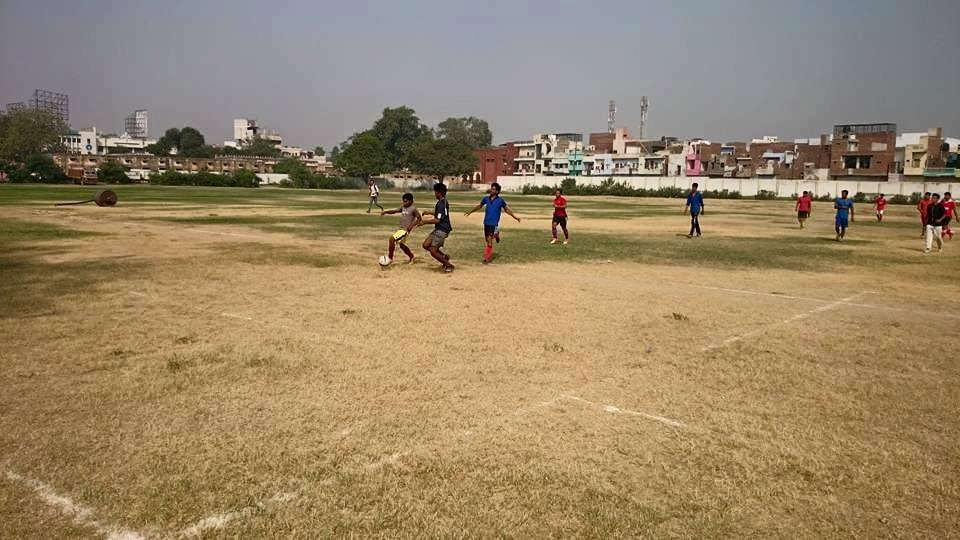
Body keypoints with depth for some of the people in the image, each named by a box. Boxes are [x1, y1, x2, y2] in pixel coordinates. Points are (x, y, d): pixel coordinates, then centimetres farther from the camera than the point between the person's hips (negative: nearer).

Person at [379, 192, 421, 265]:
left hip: (406, 230, -10)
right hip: (401, 229, 10)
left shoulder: (413, 209, -11)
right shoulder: (403, 207, 11)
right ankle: (412, 256, 43)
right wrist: (386, 212, -8)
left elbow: (420, 218, -10)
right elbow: (395, 210, 7)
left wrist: (412, 225, -17)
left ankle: (390, 258, -11)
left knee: (392, 239, -21)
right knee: (401, 244, 25)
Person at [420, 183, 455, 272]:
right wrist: (429, 213, 30)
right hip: (439, 229, 10)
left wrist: (425, 222, -15)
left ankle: (449, 265, 7)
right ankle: (444, 256, 15)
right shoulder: (444, 202, 11)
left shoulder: (441, 204, -20)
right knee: (426, 245, 10)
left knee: (433, 252, -6)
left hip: (442, 230, -10)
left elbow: (437, 220, -23)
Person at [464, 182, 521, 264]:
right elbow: (479, 206, 22)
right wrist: (470, 211, 23)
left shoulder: (500, 200, -5)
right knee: (487, 240, 12)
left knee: (490, 240, -13)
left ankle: (486, 258, -8)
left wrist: (515, 217, 7)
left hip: (494, 223, -5)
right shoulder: (486, 199, 4)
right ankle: (490, 255, 33)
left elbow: (506, 209, 8)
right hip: (486, 222, 5)